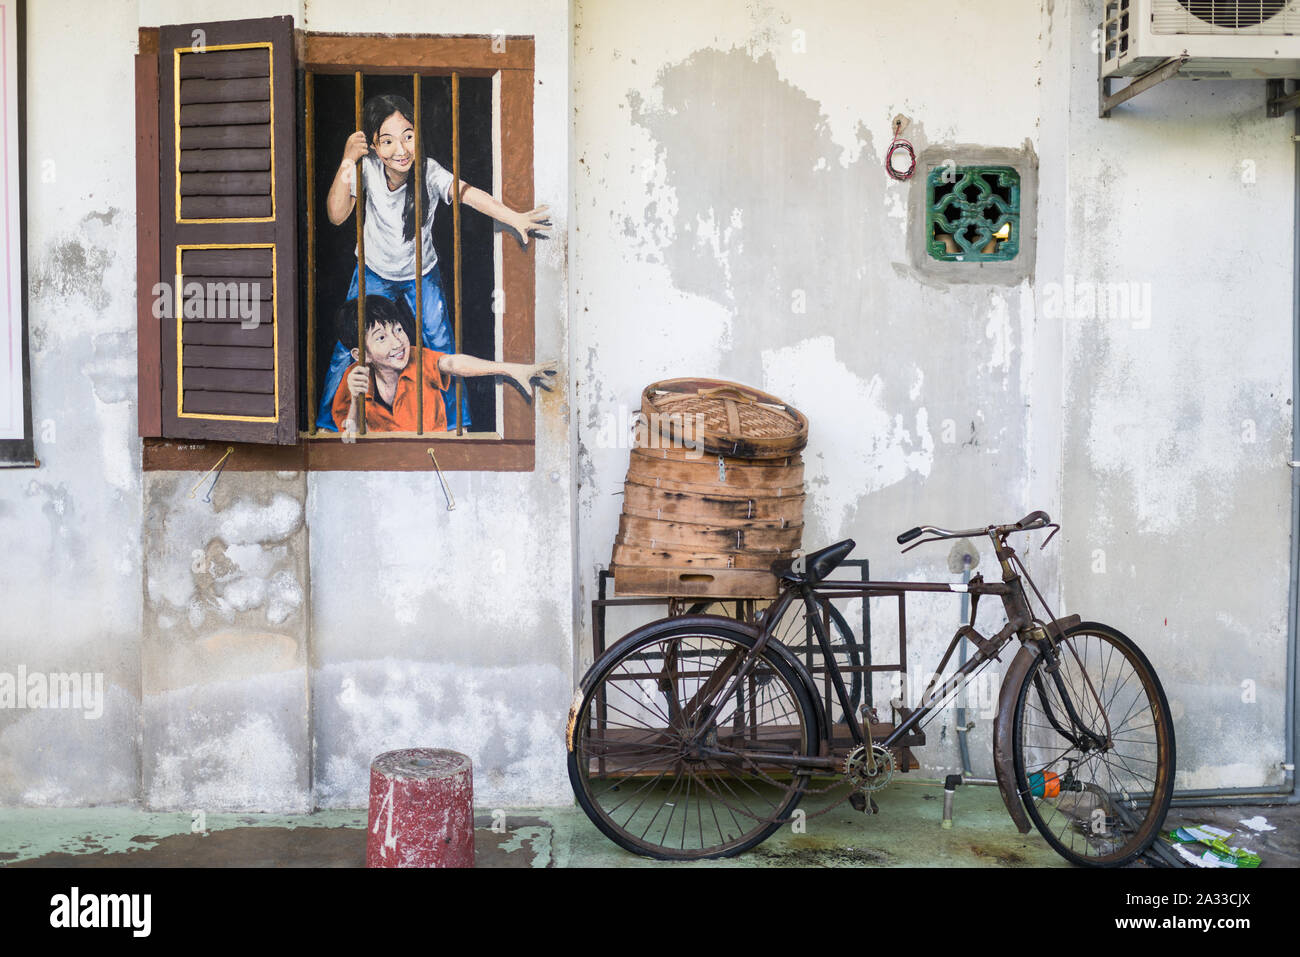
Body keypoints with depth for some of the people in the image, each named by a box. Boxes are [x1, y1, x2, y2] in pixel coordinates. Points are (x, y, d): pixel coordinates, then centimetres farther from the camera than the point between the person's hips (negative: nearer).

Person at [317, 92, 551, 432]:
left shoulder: (429, 171, -27)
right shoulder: (368, 167, -22)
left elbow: (468, 194, -43)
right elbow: (337, 215, -24)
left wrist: (513, 217, -58)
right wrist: (346, 164, -36)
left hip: (422, 274, -1)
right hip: (374, 273, 1)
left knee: (442, 347, -1)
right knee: (347, 348, 3)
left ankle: (457, 423, 19)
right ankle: (328, 422, 22)